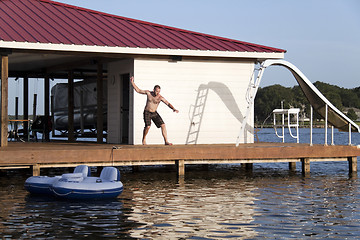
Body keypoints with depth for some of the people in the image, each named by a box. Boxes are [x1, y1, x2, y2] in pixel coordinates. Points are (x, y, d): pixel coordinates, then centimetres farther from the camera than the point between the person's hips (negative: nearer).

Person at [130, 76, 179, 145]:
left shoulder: (160, 97, -11)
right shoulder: (148, 93, -8)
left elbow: (168, 103, -16)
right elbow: (138, 90, 0)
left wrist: (173, 109, -33)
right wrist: (132, 82, -5)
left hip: (154, 113, 2)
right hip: (147, 113, -2)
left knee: (163, 125, -11)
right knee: (148, 126, -23)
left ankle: (166, 141, -7)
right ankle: (144, 139, 4)